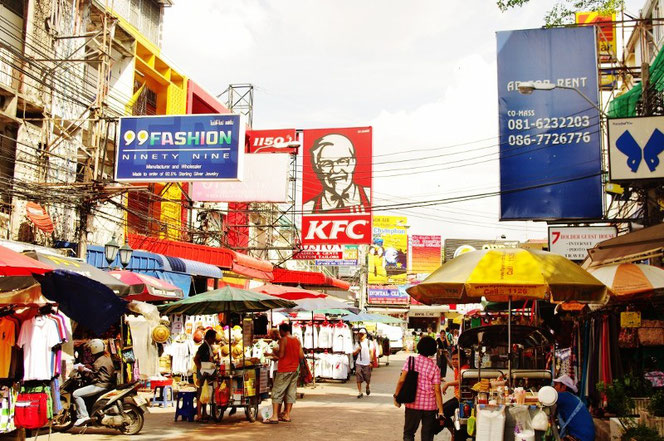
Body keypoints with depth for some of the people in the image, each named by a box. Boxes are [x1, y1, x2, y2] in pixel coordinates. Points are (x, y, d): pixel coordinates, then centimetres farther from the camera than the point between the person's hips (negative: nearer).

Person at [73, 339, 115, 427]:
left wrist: (83, 370, -6)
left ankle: (83, 416, -20)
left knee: (76, 394, -15)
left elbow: (93, 376, -17)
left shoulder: (99, 361, -14)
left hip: (100, 385, -11)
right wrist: (88, 369, 19)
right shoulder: (107, 357, 17)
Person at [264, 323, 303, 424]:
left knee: (277, 392, -2)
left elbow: (281, 355, -18)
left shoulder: (283, 340, -11)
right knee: (290, 392, 10)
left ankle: (275, 416, -6)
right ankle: (287, 415, 13)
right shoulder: (297, 340, 9)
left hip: (284, 370, -6)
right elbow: (301, 356, 7)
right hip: (295, 369, 7)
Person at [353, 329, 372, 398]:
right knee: (358, 379, -6)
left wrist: (370, 362, -4)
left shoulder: (368, 342, 1)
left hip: (367, 363, -1)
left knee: (368, 378, 7)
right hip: (359, 363, 1)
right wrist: (357, 350, -12)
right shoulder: (357, 343, 7)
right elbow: (354, 353, 10)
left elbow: (370, 352, 2)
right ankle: (359, 392, 0)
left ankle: (368, 387, 36)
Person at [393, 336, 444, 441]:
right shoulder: (434, 367, -1)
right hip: (430, 405, 1)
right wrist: (440, 411, -4)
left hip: (413, 403, -1)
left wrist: (396, 395, 1)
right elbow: (437, 390, -6)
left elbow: (402, 380, -11)